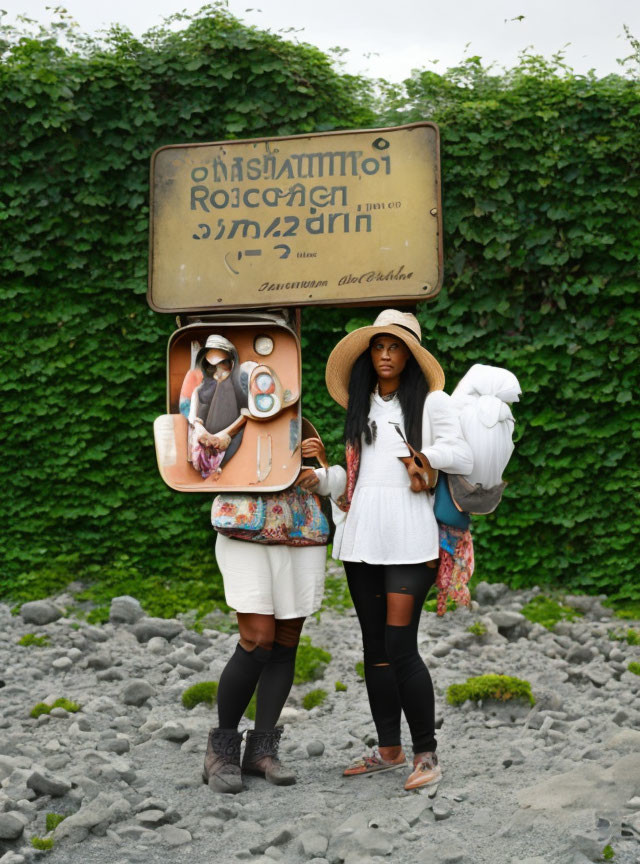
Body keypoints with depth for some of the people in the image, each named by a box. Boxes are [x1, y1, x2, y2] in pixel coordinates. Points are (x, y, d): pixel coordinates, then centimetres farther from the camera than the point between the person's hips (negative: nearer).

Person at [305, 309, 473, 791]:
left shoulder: (432, 402, 3)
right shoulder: (360, 407, 19)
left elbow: (464, 459, -4)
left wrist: (415, 453, -4)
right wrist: (322, 479, 1)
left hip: (409, 539, -6)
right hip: (362, 535, 6)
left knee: (400, 646, -10)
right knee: (374, 646, 9)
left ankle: (427, 755, 1)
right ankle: (389, 750, 20)